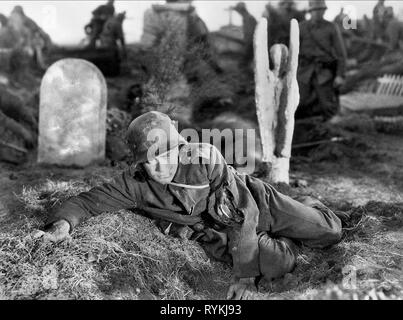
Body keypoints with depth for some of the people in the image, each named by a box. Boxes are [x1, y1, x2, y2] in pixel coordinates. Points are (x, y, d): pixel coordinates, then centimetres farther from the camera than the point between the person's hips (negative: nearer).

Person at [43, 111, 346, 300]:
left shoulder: (206, 158, -33)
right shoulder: (135, 184, -22)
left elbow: (244, 210, -31)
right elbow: (88, 200, -14)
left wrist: (243, 275, -32)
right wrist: (63, 221, -38)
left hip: (254, 199, -1)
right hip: (219, 231, 2)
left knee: (330, 232, 0)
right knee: (276, 267, -20)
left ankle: (308, 206, 37)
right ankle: (286, 241, 17)